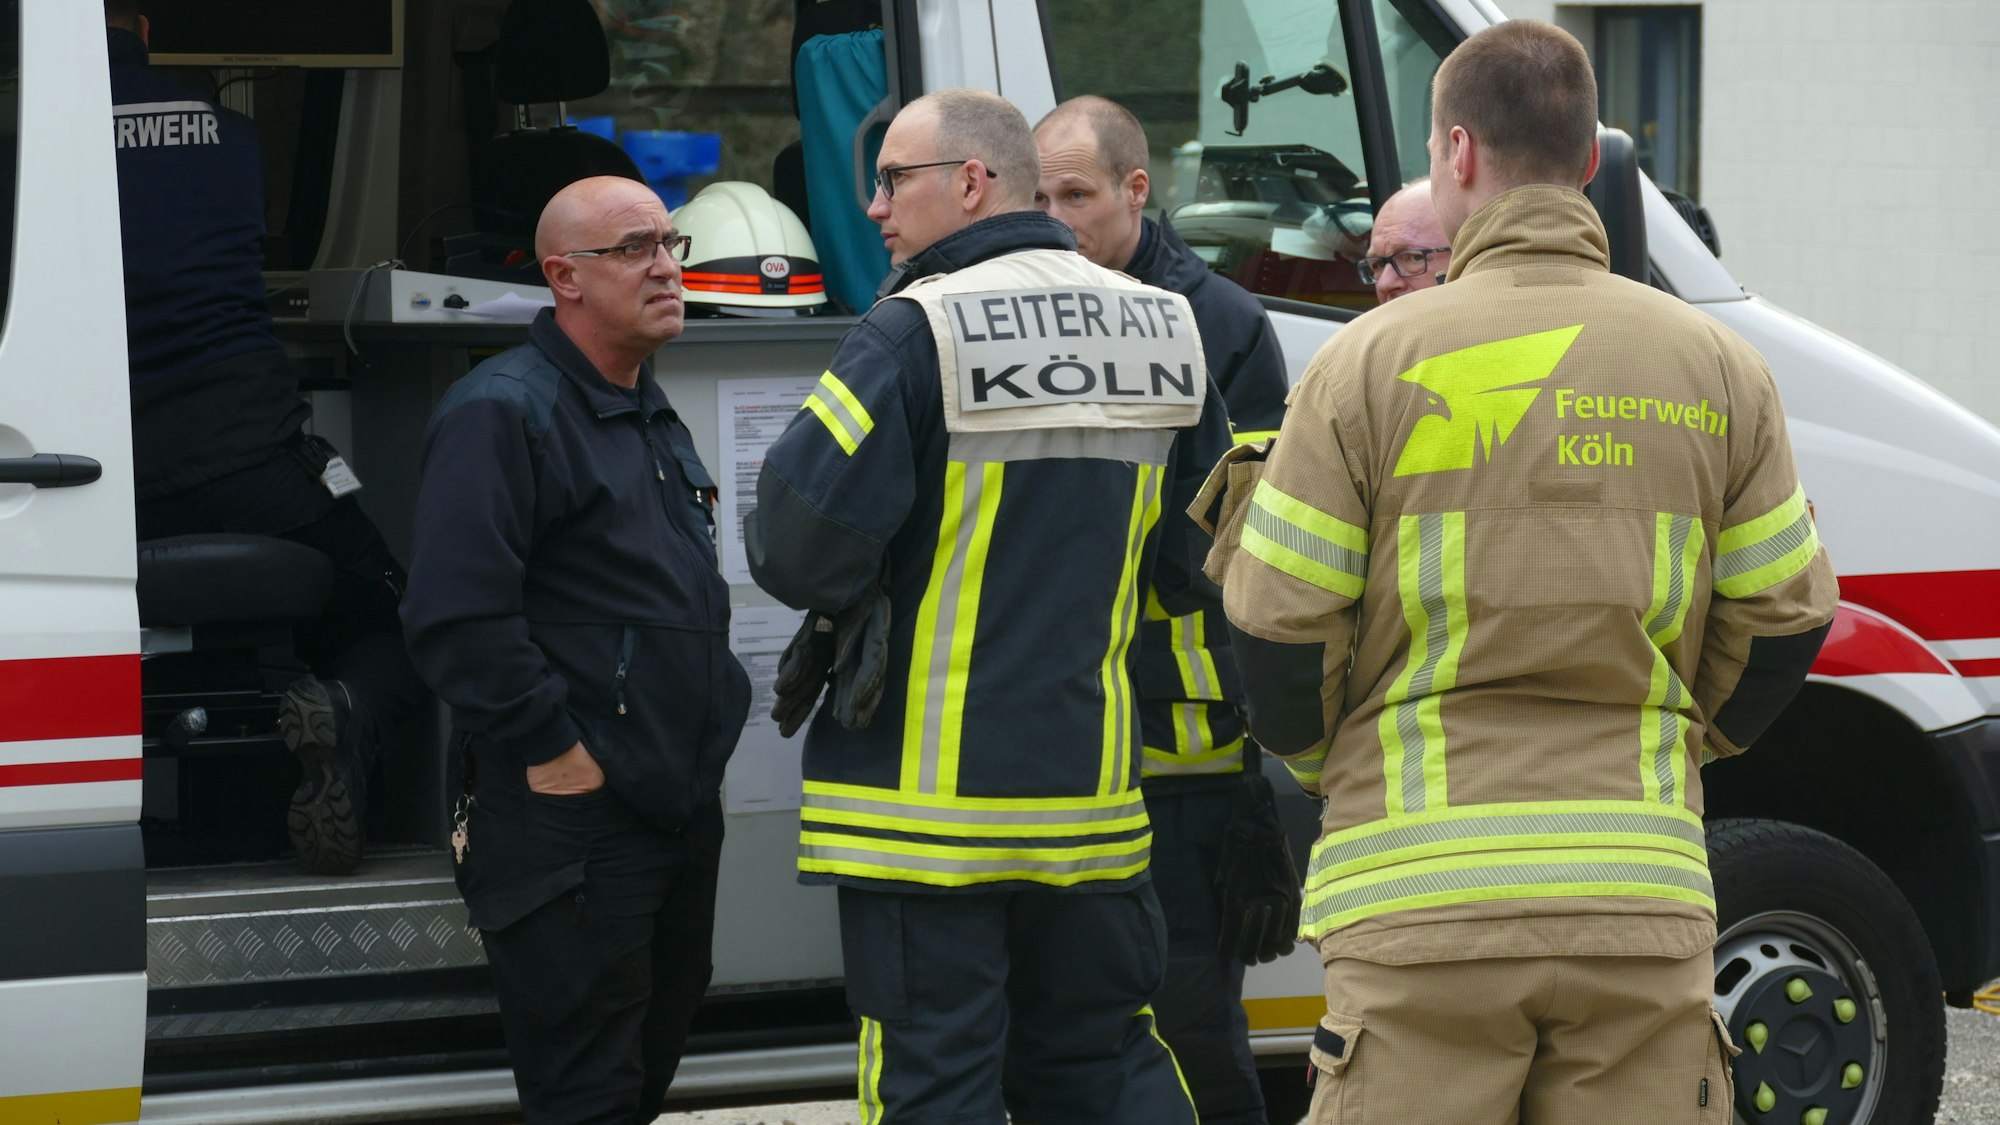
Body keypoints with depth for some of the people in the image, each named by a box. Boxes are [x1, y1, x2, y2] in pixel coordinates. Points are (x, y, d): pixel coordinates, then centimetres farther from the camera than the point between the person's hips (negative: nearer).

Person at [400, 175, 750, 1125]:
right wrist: (553, 751, -21)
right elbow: (459, 618, -23)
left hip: (680, 814, 10)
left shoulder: (651, 417, 18)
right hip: (571, 824, -9)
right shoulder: (504, 412, -13)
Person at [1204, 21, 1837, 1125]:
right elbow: (1784, 622, 10)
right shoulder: (1716, 368, 8)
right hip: (1644, 903, 3)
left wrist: (1321, 759, 19)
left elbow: (1277, 629, -1)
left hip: (1423, 906, -3)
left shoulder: (1371, 362, -2)